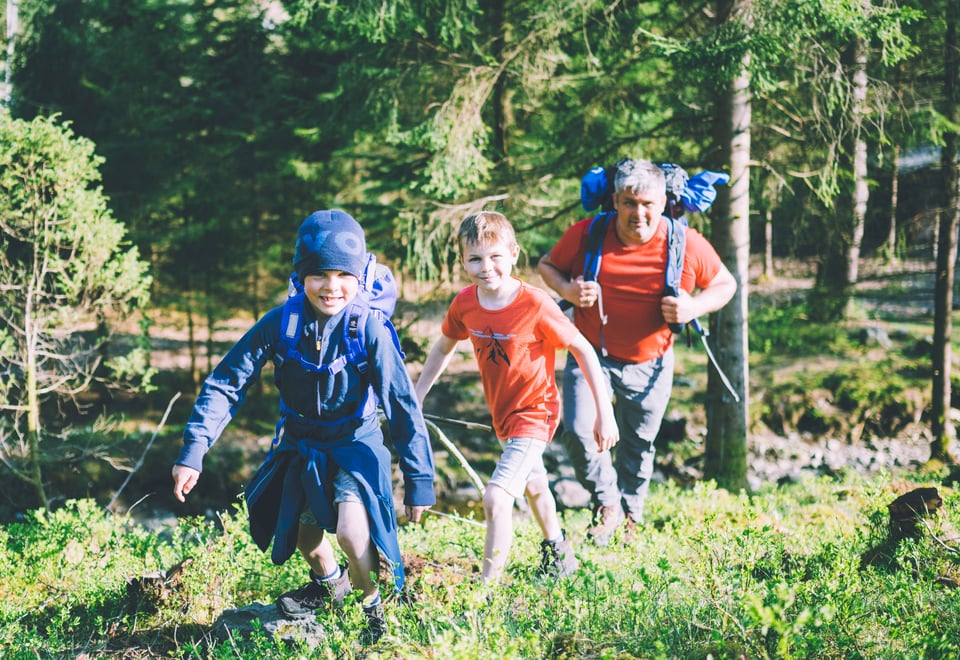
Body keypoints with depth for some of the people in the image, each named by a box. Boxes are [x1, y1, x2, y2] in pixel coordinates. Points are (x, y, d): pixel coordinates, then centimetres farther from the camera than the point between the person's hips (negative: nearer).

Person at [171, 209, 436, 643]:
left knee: (351, 529, -26)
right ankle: (329, 583, 55)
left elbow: (402, 405, -18)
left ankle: (375, 605, 5)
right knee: (301, 533, 20)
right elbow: (226, 383, -15)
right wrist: (192, 452, -22)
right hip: (300, 444, 4)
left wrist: (419, 480, -17)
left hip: (355, 445, -4)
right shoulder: (280, 323, -19)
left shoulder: (370, 330, -24)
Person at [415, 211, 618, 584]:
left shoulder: (535, 305, -27)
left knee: (495, 499, -21)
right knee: (533, 484, 30)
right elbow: (444, 346, 7)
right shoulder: (465, 304, -12)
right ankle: (558, 550, 54)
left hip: (534, 413, -7)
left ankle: (488, 584, -10)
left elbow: (582, 350, -18)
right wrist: (416, 397, 6)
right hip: (501, 412, 7)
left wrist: (604, 411, -16)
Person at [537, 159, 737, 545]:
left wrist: (694, 307, -20)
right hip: (592, 355, -1)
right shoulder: (586, 235, -14)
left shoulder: (688, 245, -14)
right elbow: (547, 265, 4)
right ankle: (607, 503, 6)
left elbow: (725, 285, 1)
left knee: (638, 447, 16)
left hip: (650, 366, 1)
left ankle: (630, 515, 43)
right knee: (578, 431, -20)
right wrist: (566, 290, -19)